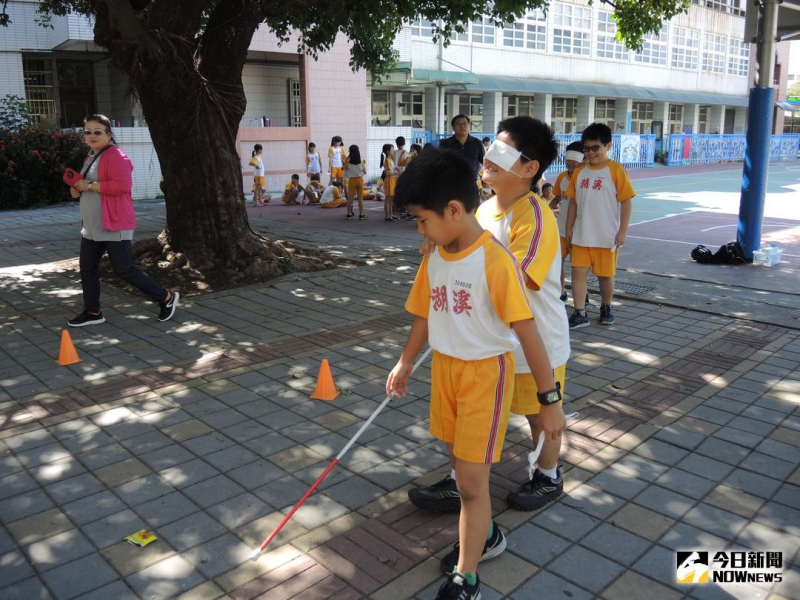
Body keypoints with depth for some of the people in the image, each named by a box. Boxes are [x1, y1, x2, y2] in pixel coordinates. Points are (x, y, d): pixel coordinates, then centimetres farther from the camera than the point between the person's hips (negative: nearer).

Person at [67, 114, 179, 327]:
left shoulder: (116, 156, -15)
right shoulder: (91, 157, 17)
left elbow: (123, 184, -27)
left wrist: (90, 185, -21)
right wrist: (78, 189, 7)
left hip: (114, 225, -10)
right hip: (92, 227, 10)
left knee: (125, 270, -6)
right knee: (87, 268, 11)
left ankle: (166, 297, 8)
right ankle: (92, 312, 24)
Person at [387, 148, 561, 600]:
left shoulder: (495, 261, -23)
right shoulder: (434, 259, 0)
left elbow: (527, 332, -20)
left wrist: (550, 397, -16)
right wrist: (405, 365, 21)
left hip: (485, 374, -7)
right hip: (445, 368, 7)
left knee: (472, 479, 1)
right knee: (463, 467, 20)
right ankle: (485, 534, 45)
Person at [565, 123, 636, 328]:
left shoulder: (616, 170, -9)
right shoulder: (579, 172, 4)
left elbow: (626, 202, -9)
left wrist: (623, 231, -11)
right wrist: (569, 227, 8)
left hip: (607, 236, -3)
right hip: (581, 235, 4)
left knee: (605, 274, 11)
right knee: (578, 272, 0)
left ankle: (607, 307, 33)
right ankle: (580, 313, 7)